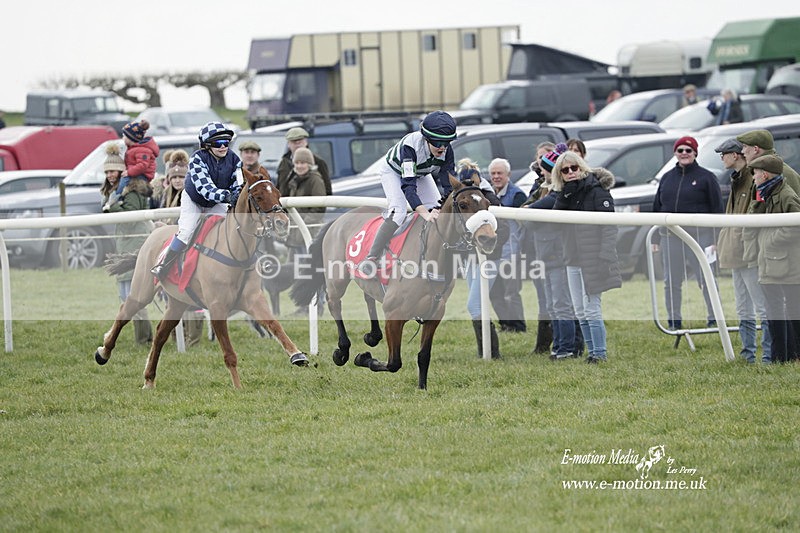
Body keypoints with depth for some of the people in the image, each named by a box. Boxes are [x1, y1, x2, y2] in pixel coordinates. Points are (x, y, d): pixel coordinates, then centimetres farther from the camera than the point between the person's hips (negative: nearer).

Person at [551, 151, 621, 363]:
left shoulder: (596, 190, -8)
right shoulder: (564, 194, 14)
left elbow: (609, 224, -13)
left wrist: (604, 256, -20)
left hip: (592, 259, -8)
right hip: (573, 259, 8)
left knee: (591, 308, -9)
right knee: (580, 311, 8)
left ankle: (600, 352, -2)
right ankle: (593, 351, 15)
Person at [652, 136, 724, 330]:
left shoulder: (706, 177, 1)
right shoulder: (667, 178, 15)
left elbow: (718, 209, -2)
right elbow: (657, 209, 17)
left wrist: (716, 240, -9)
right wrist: (655, 239, 12)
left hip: (699, 236, -5)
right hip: (671, 238, 5)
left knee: (706, 280, -4)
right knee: (671, 282, 6)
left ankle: (714, 319, 3)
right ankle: (674, 321, 14)